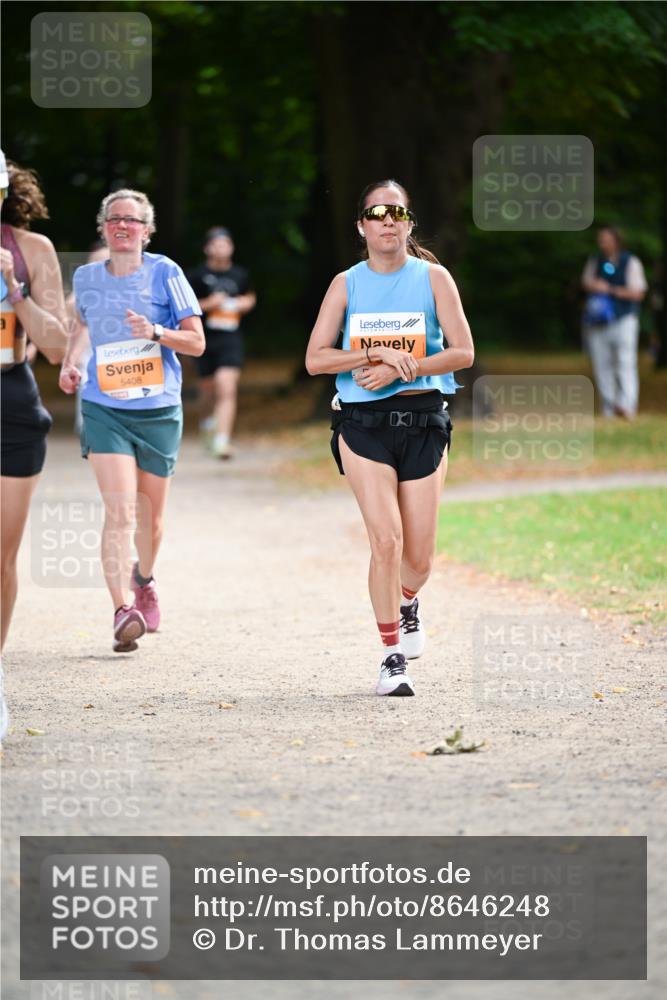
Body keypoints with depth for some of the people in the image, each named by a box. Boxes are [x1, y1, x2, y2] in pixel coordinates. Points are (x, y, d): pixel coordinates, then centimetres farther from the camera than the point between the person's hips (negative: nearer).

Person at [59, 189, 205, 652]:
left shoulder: (164, 272, -4)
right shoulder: (87, 277, 5)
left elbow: (196, 341, -3)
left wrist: (155, 332, -20)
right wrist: (69, 361, 12)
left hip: (159, 410, 0)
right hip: (104, 409, 0)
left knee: (150, 515, 13)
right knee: (119, 511, -17)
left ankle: (144, 580, 44)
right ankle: (123, 611, -23)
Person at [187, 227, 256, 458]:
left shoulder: (240, 275, 6)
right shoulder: (198, 275, -4)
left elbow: (250, 297, 24)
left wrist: (245, 304, 2)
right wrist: (208, 304, -14)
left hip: (230, 338, 0)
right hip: (205, 338, 0)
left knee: (227, 389, -15)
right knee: (208, 388, 15)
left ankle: (222, 439, -18)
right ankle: (207, 420, 48)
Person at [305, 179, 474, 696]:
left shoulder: (433, 277, 3)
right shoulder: (347, 284, 5)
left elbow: (463, 352, -2)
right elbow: (316, 358, 1)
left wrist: (401, 368, -13)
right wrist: (374, 354, -13)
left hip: (423, 420, 1)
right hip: (363, 422, -1)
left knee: (419, 558, 2)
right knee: (386, 541, -15)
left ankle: (406, 602, 38)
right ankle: (392, 656, -3)